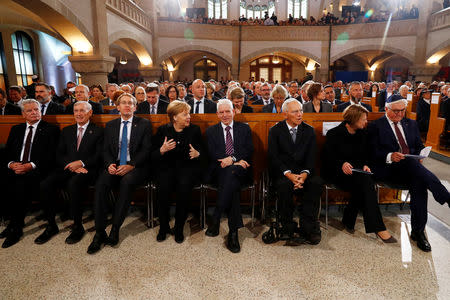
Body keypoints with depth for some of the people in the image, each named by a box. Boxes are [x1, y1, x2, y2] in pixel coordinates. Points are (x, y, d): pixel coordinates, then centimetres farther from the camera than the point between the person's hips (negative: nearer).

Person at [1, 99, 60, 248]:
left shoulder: (50, 129, 4)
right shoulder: (16, 129, 21)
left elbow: (51, 156, -5)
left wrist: (30, 165, -17)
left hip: (36, 170, -5)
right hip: (15, 168, 5)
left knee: (22, 183, -33)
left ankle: (16, 228, -19)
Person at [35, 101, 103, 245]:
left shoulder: (98, 131, 8)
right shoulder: (66, 131, 21)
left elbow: (99, 156, -3)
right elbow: (59, 155, 12)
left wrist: (81, 163, -17)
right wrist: (71, 165, -8)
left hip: (87, 170, -4)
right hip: (67, 168, 5)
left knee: (73, 184, -35)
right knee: (45, 184, -22)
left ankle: (78, 227, -20)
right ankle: (51, 226, -7)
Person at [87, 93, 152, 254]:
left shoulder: (144, 124, 6)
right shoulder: (110, 125, 17)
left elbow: (146, 149, -3)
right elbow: (106, 150, 11)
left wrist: (131, 165, -17)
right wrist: (109, 164, -11)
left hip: (135, 167, -3)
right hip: (114, 166, 3)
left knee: (126, 181, -34)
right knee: (101, 183, -26)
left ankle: (115, 229, -24)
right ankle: (99, 232, -20)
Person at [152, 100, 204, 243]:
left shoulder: (195, 130, 8)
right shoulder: (162, 130, 7)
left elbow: (203, 153, 10)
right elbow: (153, 156, 4)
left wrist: (197, 154, -13)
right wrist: (162, 150, -18)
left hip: (188, 166, 0)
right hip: (167, 166, 1)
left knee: (184, 186, -31)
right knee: (163, 186, -30)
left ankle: (179, 228, -12)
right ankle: (163, 227, -7)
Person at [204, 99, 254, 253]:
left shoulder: (244, 128, 18)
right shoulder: (211, 131, 16)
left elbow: (249, 150, 4)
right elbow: (212, 154, 0)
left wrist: (232, 159, -15)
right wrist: (237, 161, -13)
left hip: (240, 170, 0)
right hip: (219, 171, 0)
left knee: (231, 172, -36)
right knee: (232, 184, -34)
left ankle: (216, 219, -32)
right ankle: (233, 231, -30)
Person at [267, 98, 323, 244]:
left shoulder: (309, 130, 10)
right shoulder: (275, 131, 2)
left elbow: (311, 157, 2)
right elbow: (273, 157, -7)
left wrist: (304, 174, -19)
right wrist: (288, 174, -22)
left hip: (303, 171, 2)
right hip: (282, 172, -2)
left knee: (316, 182, -28)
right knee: (284, 184, -34)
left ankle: (308, 228, -20)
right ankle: (287, 227, -16)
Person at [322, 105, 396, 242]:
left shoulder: (363, 134, 12)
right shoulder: (334, 134, -5)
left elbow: (366, 155, 19)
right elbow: (327, 157, -7)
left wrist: (365, 165, -3)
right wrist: (341, 164, -25)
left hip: (357, 170, 6)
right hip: (337, 172, -5)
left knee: (365, 183, -30)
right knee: (365, 182, -31)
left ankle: (348, 220, -13)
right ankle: (378, 228, -29)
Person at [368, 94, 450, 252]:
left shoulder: (411, 124, 23)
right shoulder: (375, 126, 5)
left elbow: (419, 146, 23)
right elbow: (374, 152, -4)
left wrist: (419, 155, -2)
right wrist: (389, 156, -23)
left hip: (410, 168, 5)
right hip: (387, 169, -5)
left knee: (418, 183, -29)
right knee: (412, 163, -37)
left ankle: (418, 231, -21)